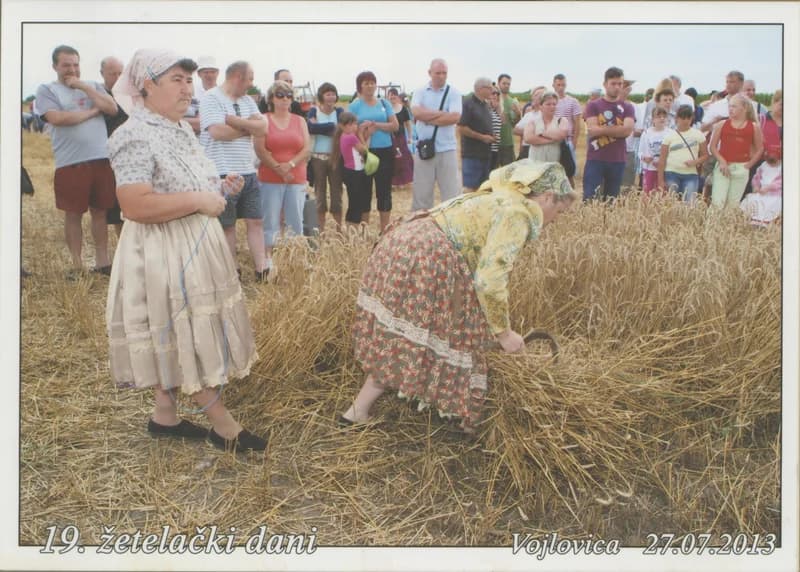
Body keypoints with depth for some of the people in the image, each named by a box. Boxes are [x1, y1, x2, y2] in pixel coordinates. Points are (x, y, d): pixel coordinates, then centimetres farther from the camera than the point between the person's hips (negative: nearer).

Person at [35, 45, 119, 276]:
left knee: (100, 212, 9)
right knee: (73, 214, 5)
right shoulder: (46, 90, 2)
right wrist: (93, 110, -5)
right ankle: (77, 264, 15)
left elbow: (112, 109, -1)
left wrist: (85, 87, -5)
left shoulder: (93, 86, 13)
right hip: (70, 163, -3)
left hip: (102, 160, 3)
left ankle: (102, 261, 18)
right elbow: (57, 118, -14)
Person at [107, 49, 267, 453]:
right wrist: (199, 201, -25)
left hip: (194, 247, 10)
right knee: (189, 339, 0)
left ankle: (164, 415, 30)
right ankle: (223, 425, 12)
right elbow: (135, 206, -29)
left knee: (177, 340, 16)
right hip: (165, 254, -10)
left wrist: (219, 188, 5)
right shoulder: (135, 137, -19)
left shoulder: (181, 130, 10)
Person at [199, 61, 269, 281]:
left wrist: (235, 120, -14)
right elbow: (218, 132, -21)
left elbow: (262, 129, 0)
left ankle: (261, 270, 13)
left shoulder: (247, 100, 13)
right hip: (223, 174, -6)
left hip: (249, 173, 7)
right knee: (227, 225, 6)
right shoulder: (211, 98, -8)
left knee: (255, 221, 7)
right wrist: (249, 126, -6)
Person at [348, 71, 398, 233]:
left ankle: (384, 231, 13)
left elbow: (395, 125, 0)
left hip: (385, 152, 2)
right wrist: (364, 130, -19)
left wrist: (376, 125, -12)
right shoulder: (354, 106, 3)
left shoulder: (384, 103, 8)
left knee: (384, 192, 4)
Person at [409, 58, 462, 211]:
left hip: (447, 149, -1)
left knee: (451, 192, 1)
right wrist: (443, 113, -10)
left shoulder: (453, 93, 2)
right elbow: (416, 112, -12)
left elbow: (455, 117, -13)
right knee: (421, 192, 8)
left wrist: (428, 118, -10)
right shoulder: (419, 92, 6)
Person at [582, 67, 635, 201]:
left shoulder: (627, 107, 9)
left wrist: (600, 129, -10)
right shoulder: (593, 105, 3)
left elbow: (627, 130, -8)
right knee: (589, 199, -7)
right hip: (595, 159, -2)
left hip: (617, 161, 2)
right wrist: (617, 130, -8)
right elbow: (592, 130, -11)